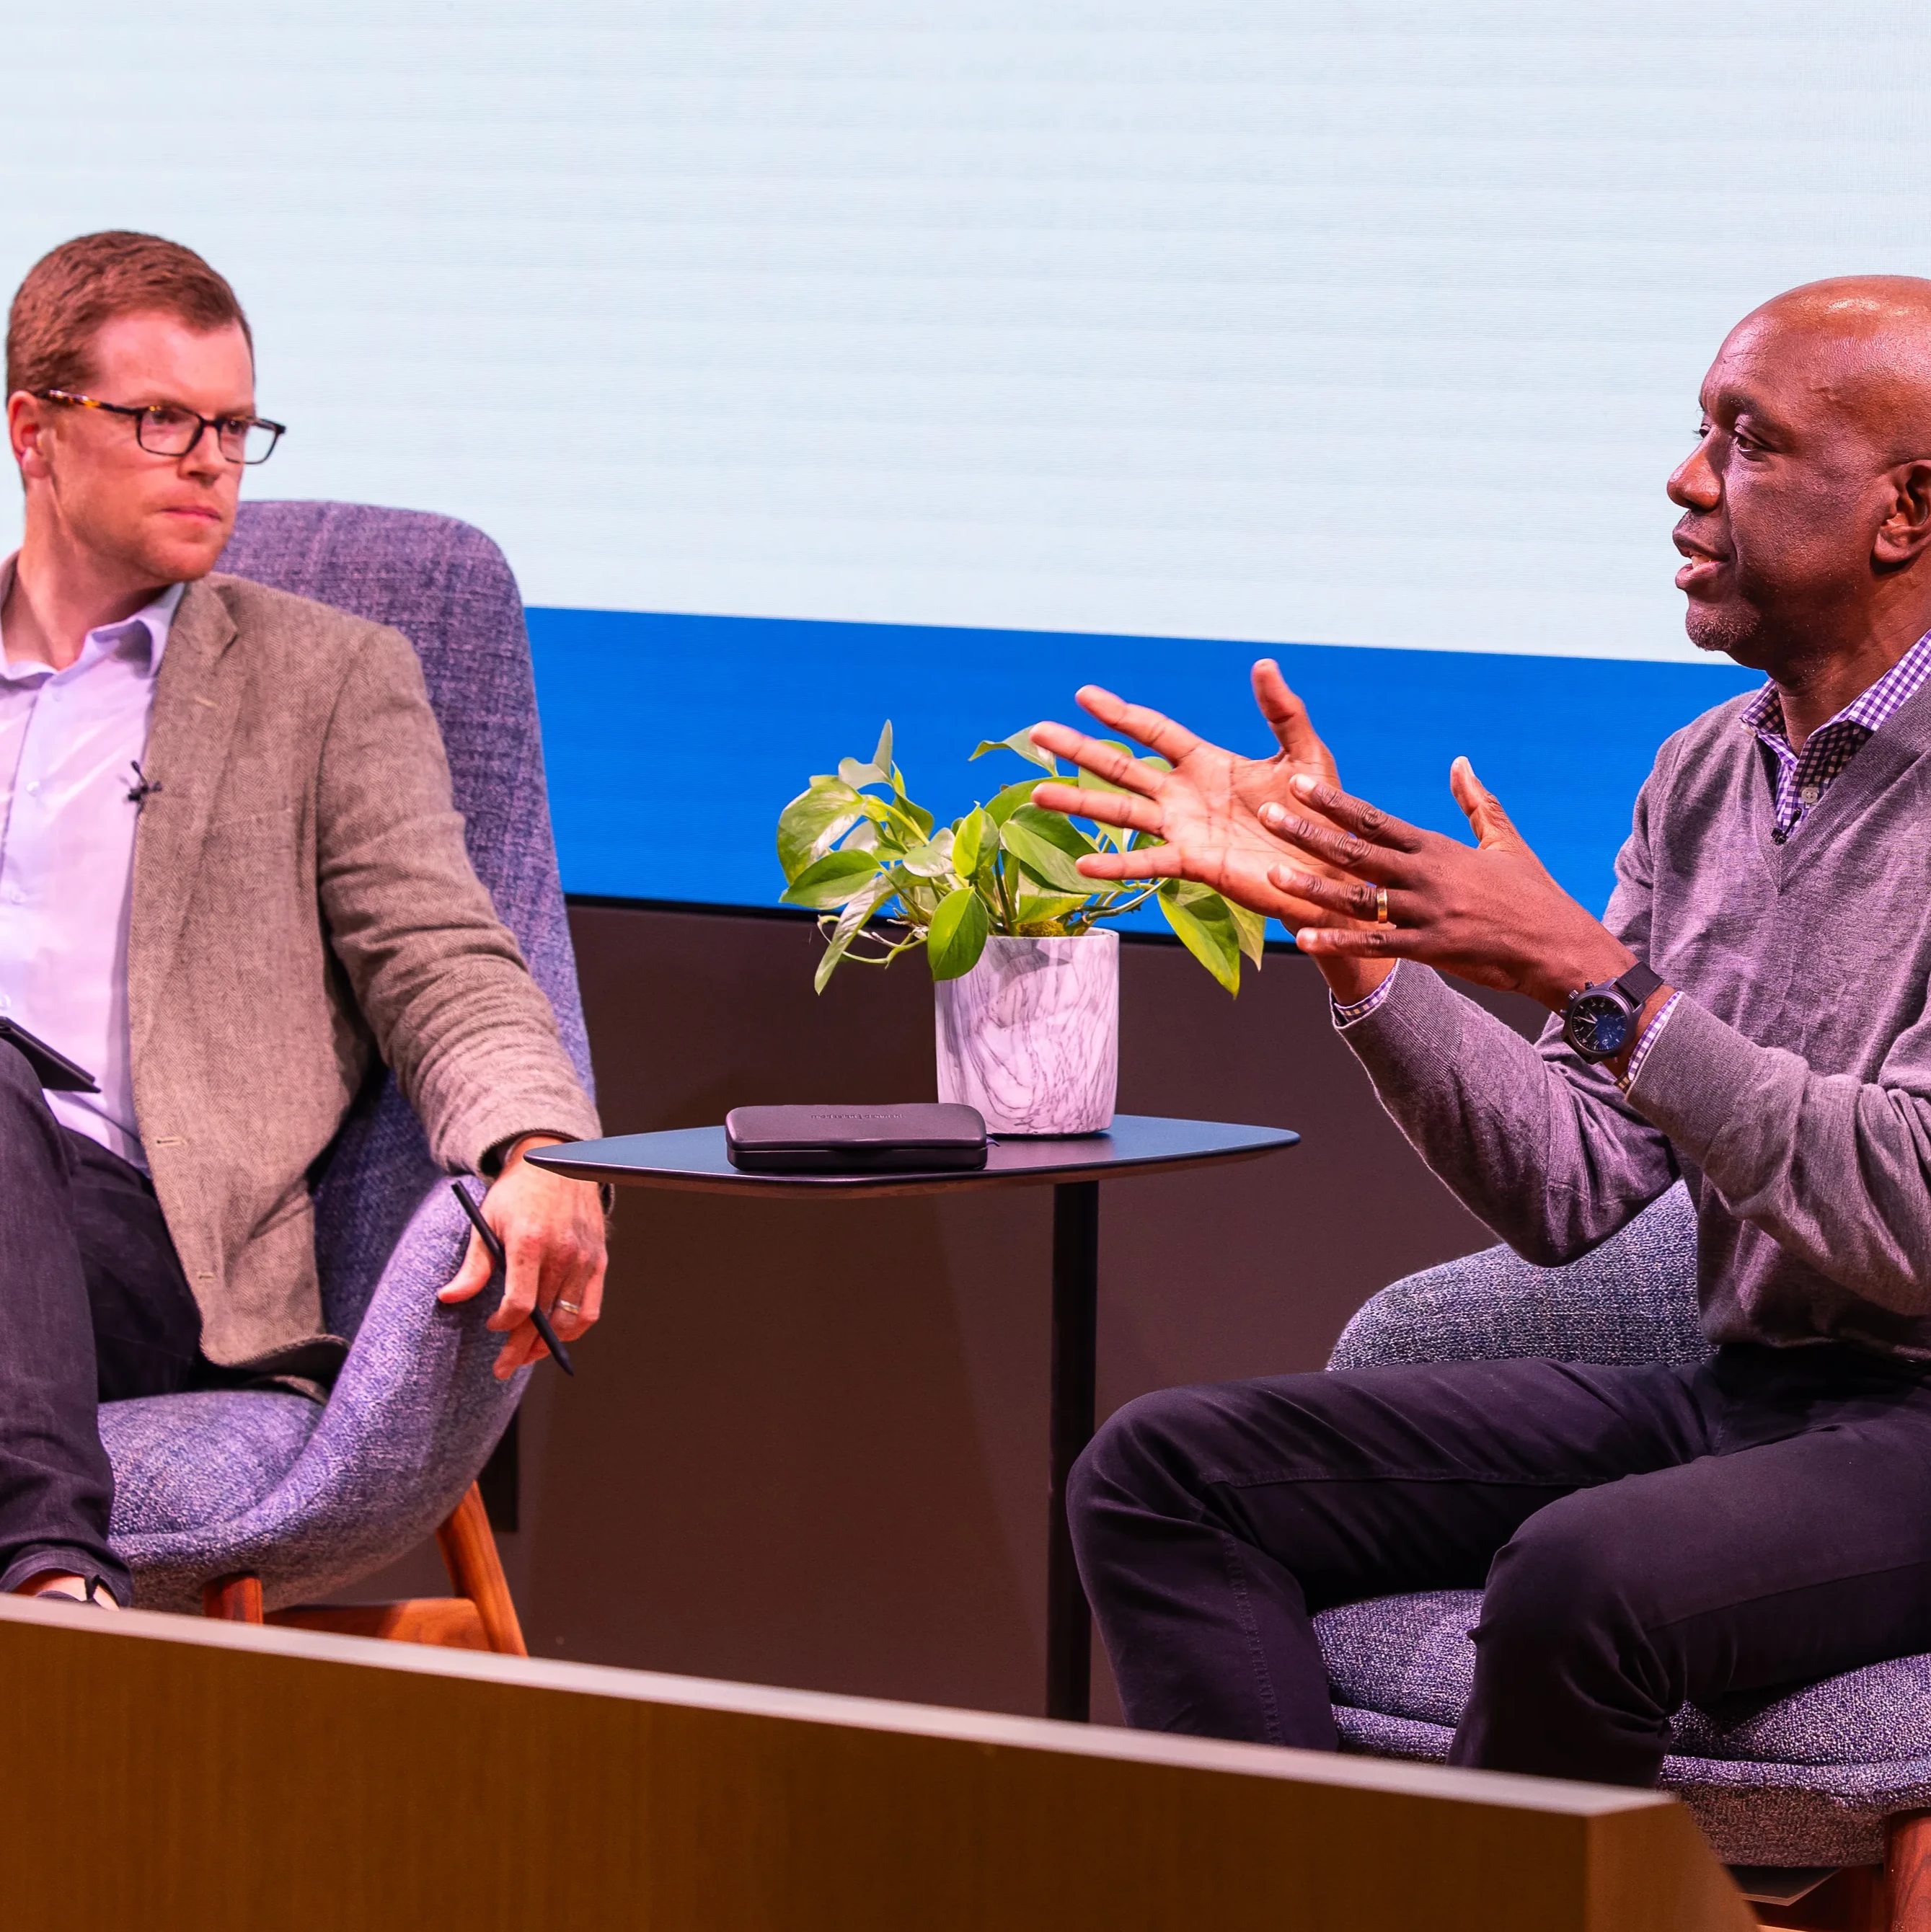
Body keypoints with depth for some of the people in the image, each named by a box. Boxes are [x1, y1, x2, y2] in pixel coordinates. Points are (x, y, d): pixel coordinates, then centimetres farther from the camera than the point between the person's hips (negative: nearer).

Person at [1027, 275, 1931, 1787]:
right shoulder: (1706, 778, 13)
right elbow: (1571, 1190, 9)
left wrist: (1591, 975, -22)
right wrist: (1347, 919, -2)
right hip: (1731, 1398, 8)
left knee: (1582, 1578, -38)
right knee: (1166, 1474, -5)